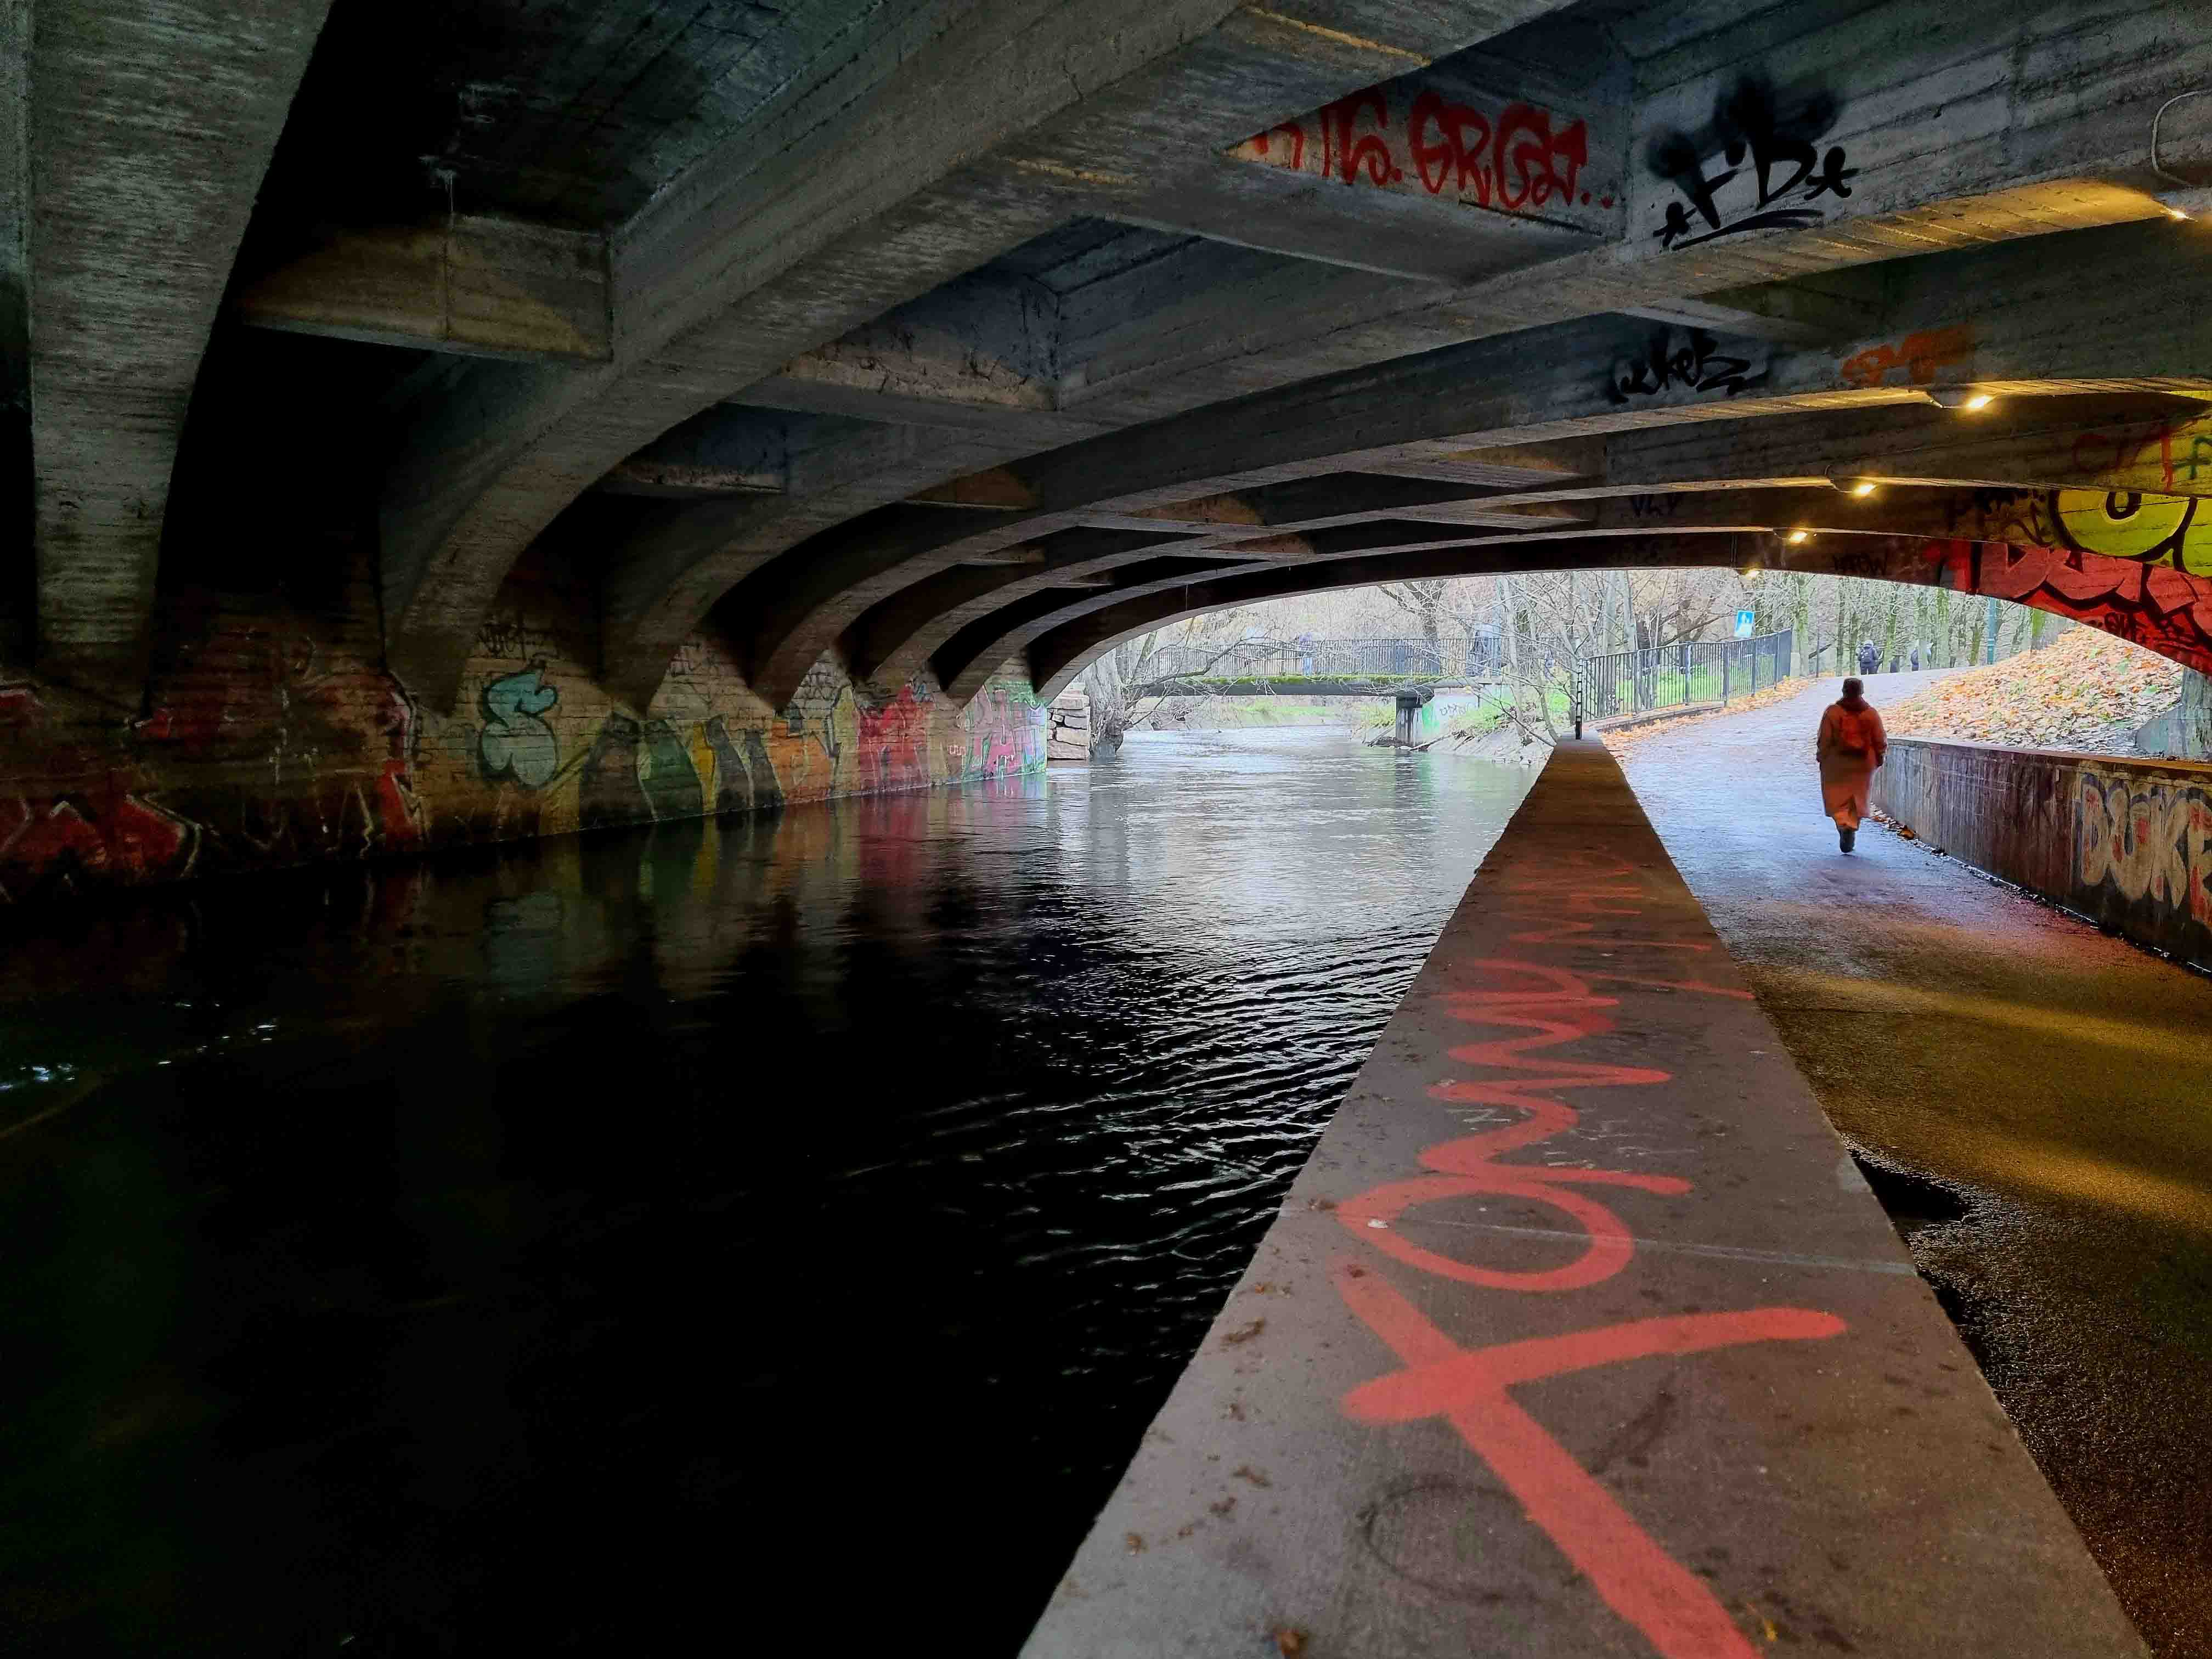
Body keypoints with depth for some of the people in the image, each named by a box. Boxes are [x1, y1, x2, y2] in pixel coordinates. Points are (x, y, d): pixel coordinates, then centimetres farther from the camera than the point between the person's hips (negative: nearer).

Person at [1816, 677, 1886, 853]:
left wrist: (1821, 757, 5)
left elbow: (1824, 739, -7)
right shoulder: (1871, 713, 0)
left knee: (1836, 799, 3)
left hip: (1837, 764, -2)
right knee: (1857, 799, 12)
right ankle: (1852, 830, 4)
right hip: (1863, 765, 2)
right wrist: (1878, 758, 16)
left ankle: (1843, 825, -18)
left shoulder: (1832, 711, -7)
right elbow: (1881, 741, 3)